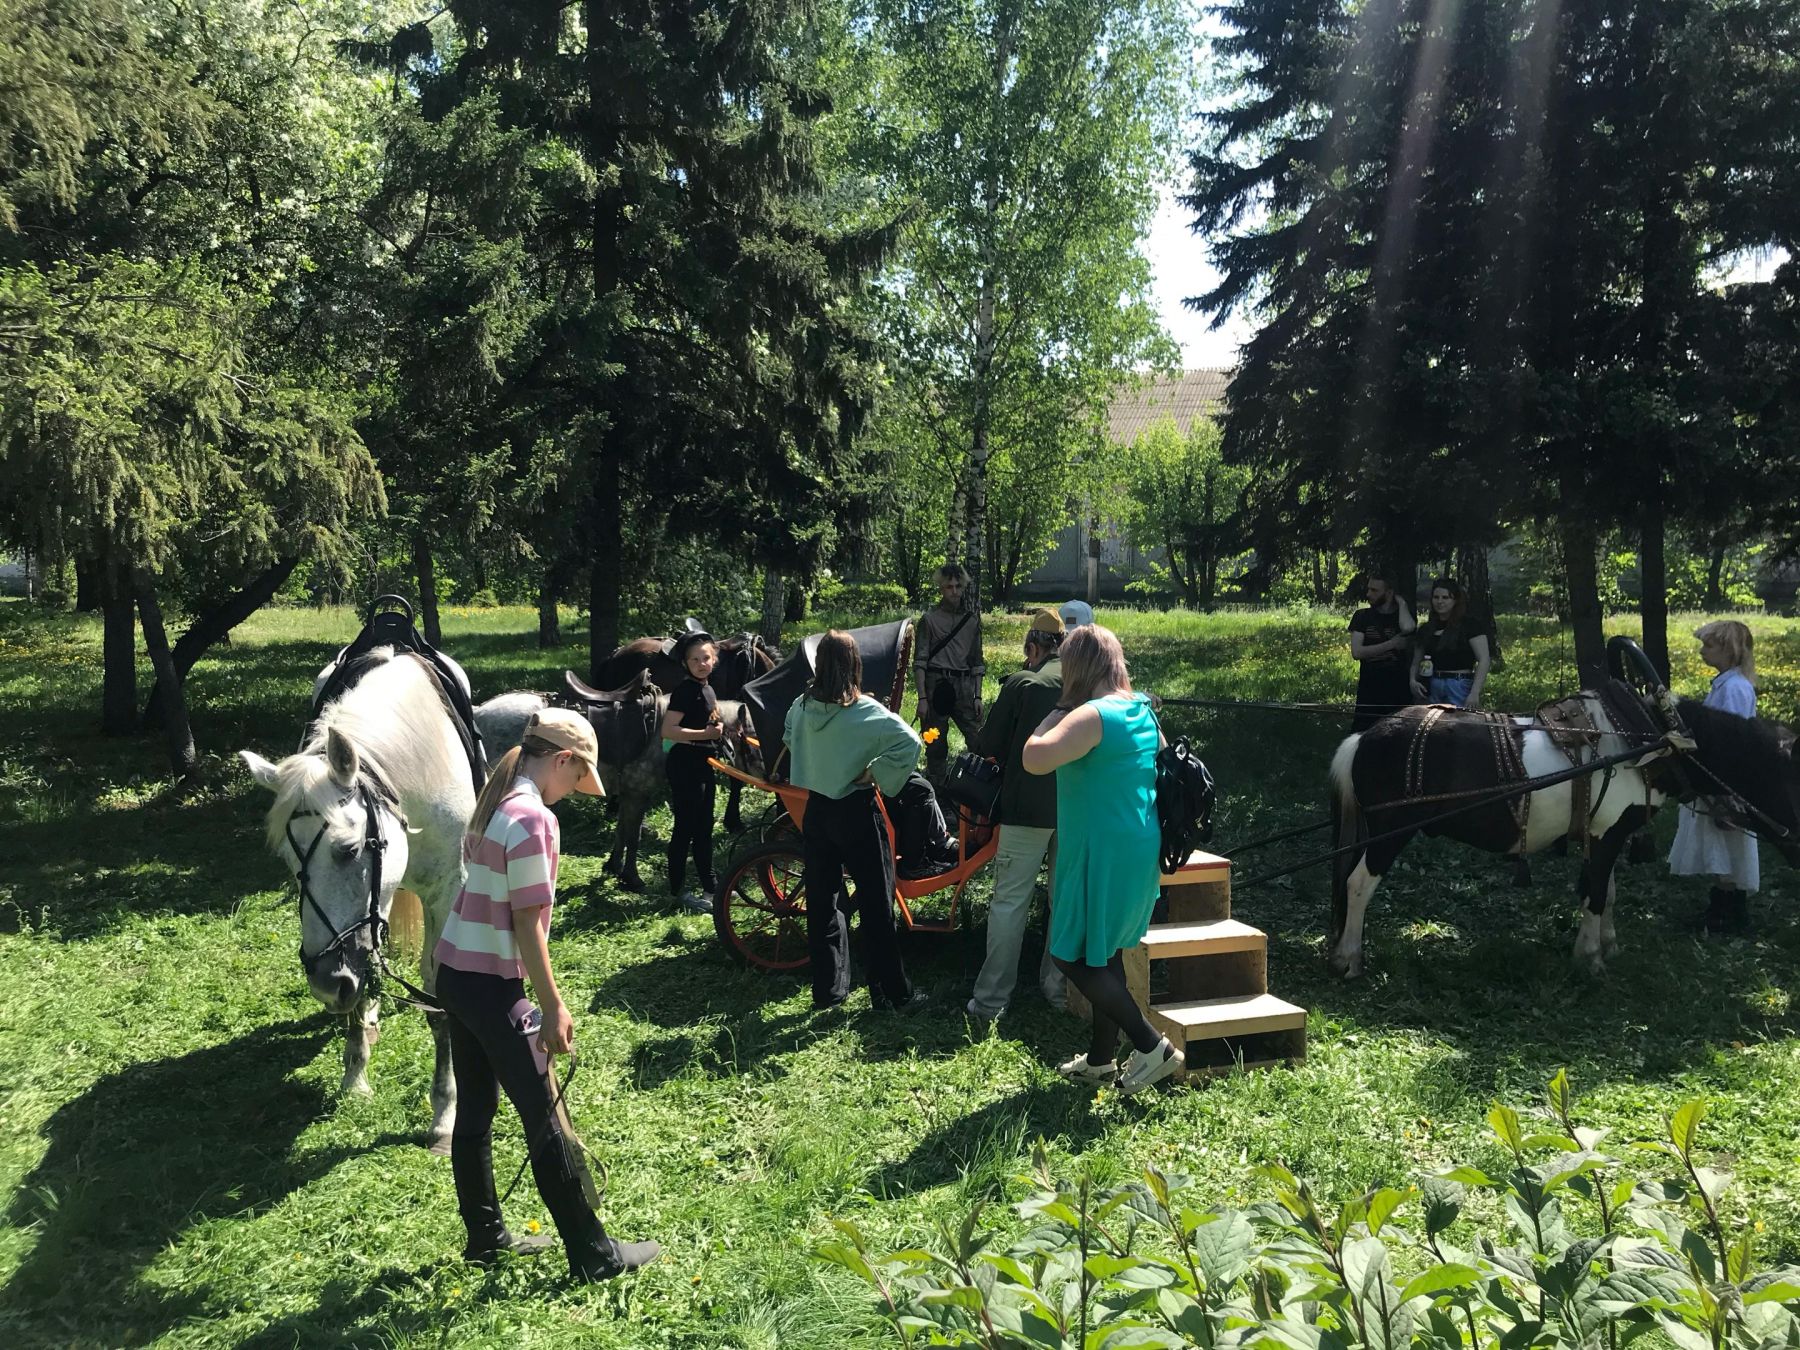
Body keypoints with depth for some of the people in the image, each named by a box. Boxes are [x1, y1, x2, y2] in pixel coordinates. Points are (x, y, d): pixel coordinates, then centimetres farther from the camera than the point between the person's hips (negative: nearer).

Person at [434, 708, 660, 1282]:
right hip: (492, 985, -9)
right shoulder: (533, 819, -21)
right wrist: (554, 1007, -14)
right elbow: (527, 924, -21)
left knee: (475, 1110, 18)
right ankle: (594, 1255, 12)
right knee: (544, 1121, 1)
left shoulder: (493, 804, 7)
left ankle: (485, 1236, 33)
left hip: (454, 971, 9)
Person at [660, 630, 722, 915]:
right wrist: (707, 734, -25)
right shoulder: (686, 690, -15)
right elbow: (668, 730, -24)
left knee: (704, 827, 16)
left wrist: (720, 730, 8)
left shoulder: (708, 690, 12)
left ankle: (710, 884, 25)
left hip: (703, 765, 9)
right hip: (685, 765, -9)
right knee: (685, 827, -2)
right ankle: (678, 889, 7)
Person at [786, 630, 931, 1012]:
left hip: (816, 811, 5)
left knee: (822, 904, 13)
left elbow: (789, 739, 19)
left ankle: (828, 989, 21)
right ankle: (894, 993, 13)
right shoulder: (865, 711, -17)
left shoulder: (800, 707, -2)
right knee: (877, 907, 5)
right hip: (857, 813, -4)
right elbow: (909, 743, -27)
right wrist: (875, 774, -17)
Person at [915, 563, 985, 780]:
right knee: (936, 746, 2)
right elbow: (919, 661, -1)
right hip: (937, 685, -3)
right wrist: (922, 698, -8)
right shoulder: (929, 619, 3)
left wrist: (978, 695, 7)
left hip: (965, 687, 3)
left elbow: (977, 662, 16)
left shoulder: (972, 619, 13)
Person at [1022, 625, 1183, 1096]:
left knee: (1074, 957, 0)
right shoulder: (1142, 710, 10)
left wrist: (1055, 715, -15)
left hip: (1102, 855, -9)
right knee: (1102, 953, 18)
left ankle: (1152, 1048, 2)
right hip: (1137, 850, 10)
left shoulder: (1092, 715, -19)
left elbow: (1034, 759, -31)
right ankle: (1100, 1058, 28)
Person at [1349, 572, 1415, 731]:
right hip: (1369, 691, 0)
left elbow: (1407, 628, -22)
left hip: (1399, 691, 0)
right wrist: (1392, 644, -11)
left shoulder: (1403, 615, 5)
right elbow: (1356, 652, -6)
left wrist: (1401, 603, -4)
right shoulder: (1362, 617, 6)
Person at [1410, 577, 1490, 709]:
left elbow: (1483, 660, -8)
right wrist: (1413, 681, -3)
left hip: (1459, 688, -4)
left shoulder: (1469, 626, -2)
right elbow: (1416, 662, 18)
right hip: (1432, 688, 5)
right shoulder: (1426, 629, 13)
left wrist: (1474, 693, -17)